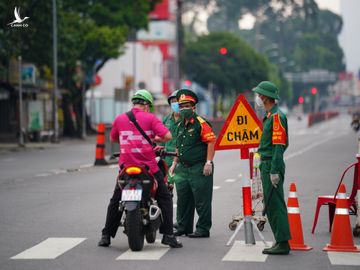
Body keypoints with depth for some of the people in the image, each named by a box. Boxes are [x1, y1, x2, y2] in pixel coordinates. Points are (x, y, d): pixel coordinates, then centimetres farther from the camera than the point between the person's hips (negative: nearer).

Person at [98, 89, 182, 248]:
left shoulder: (120, 119, 6)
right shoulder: (150, 118, -4)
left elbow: (113, 139, 22)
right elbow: (167, 136, -11)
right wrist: (155, 139, 8)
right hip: (148, 167, -3)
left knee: (116, 201, 16)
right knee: (165, 199, 9)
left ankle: (106, 236, 15)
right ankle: (168, 235, 0)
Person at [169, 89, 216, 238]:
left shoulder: (201, 123, -9)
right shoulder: (180, 126, 18)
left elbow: (211, 142, -14)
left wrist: (208, 162, -19)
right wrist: (175, 163, 22)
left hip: (199, 168, -9)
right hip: (183, 168, 9)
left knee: (202, 201, -4)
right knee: (183, 200, 13)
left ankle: (203, 229, 0)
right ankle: (183, 227, 22)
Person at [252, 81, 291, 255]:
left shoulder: (277, 116, -15)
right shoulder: (269, 116, 17)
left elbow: (279, 145, -20)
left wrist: (274, 171, -23)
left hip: (272, 165, -10)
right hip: (266, 165, 10)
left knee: (275, 204, -8)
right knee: (271, 205, 13)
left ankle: (282, 243, -6)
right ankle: (280, 241, 18)